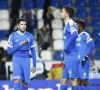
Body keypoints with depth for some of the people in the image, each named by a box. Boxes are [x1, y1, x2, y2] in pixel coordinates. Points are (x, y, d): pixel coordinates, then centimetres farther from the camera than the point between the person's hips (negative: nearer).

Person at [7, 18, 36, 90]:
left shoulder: (30, 36, 5)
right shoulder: (13, 36, -2)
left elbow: (33, 51, 9)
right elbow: (9, 51, -3)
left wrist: (34, 65, 6)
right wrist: (19, 45, -13)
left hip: (26, 60, 2)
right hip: (16, 60, -2)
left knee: (25, 82, 4)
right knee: (17, 80, -16)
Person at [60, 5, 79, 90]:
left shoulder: (70, 23, -10)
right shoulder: (67, 24, 19)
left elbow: (75, 35, -29)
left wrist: (66, 49, -22)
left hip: (72, 58, -10)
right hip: (68, 58, 10)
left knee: (73, 80, -8)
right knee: (63, 81, 10)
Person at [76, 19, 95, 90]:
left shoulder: (85, 35, -8)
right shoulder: (77, 36, 16)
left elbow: (92, 45, -18)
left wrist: (86, 57, -22)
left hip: (83, 62, -8)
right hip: (77, 62, 8)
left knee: (84, 81, -9)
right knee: (78, 81, 6)